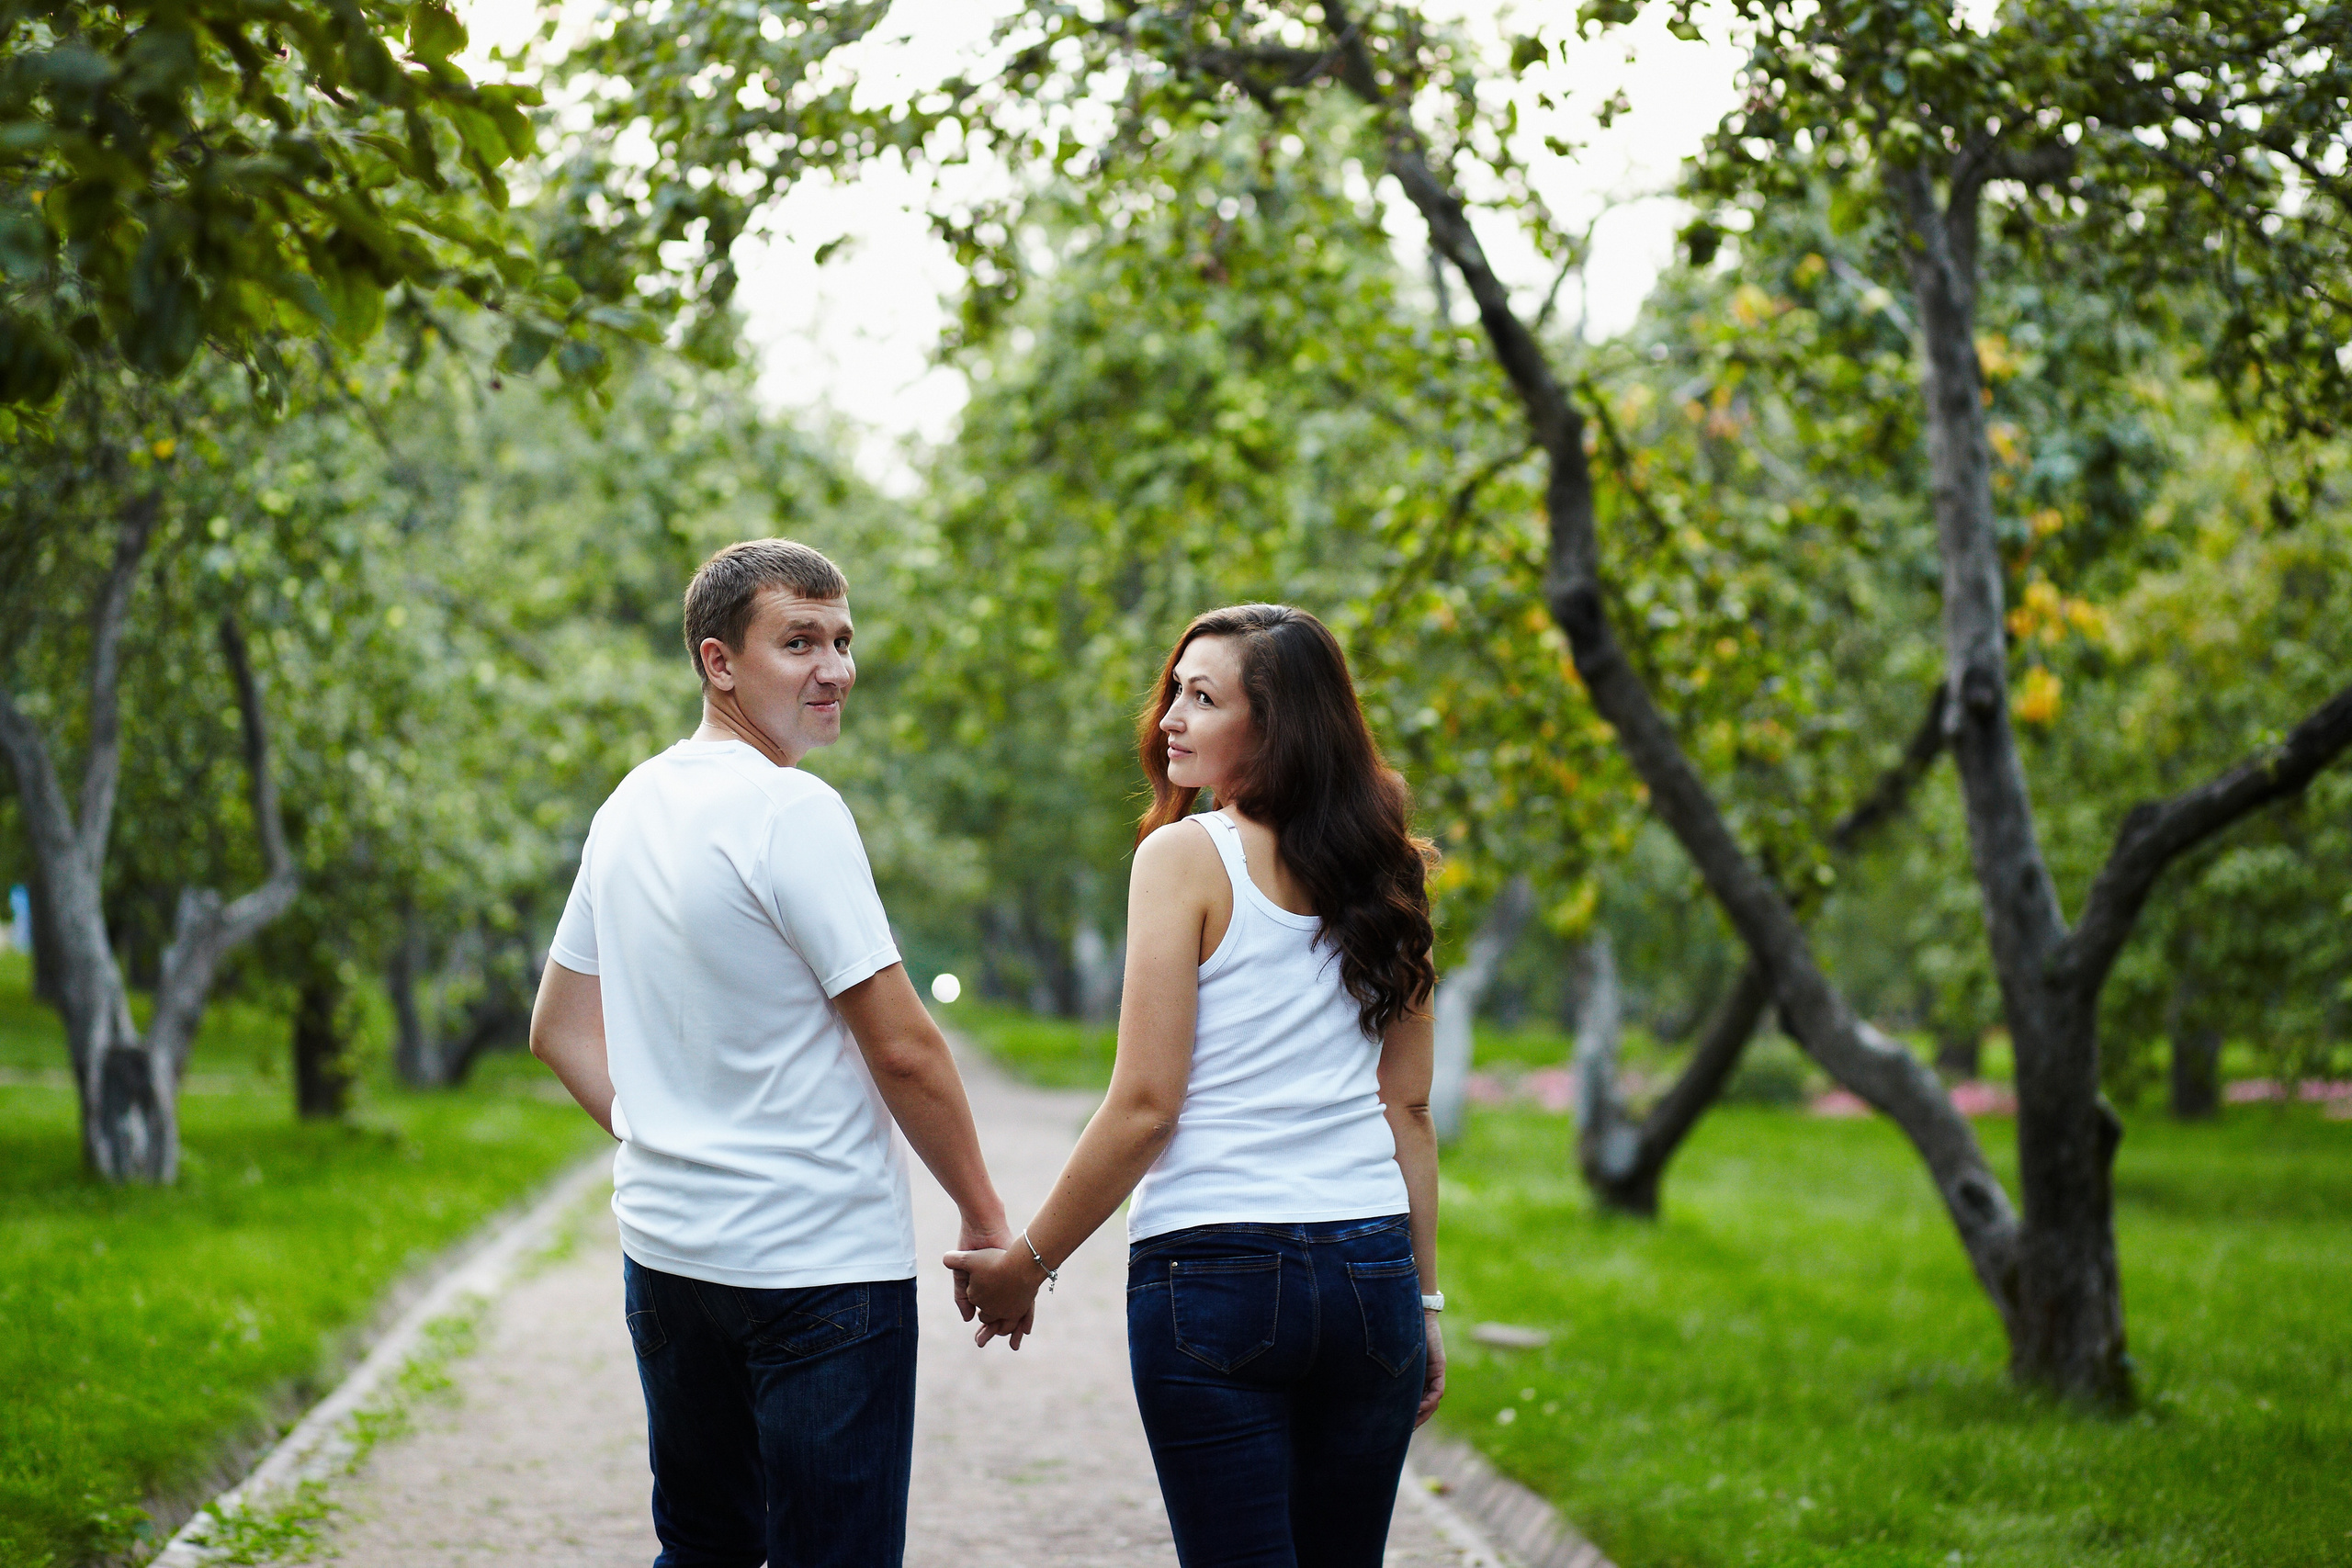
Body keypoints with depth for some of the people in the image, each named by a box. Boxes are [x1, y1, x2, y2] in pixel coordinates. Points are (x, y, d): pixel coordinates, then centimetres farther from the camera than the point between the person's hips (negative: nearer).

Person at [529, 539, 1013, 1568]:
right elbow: (903, 1049, -16)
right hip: (822, 1261, -8)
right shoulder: (792, 812, -16)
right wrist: (986, 1222, -6)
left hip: (666, 1250, 8)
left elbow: (561, 1030, 18)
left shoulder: (630, 808, 10)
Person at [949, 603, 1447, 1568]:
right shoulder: (1377, 874, 10)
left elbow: (1146, 1103, -11)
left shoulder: (1188, 857, -7)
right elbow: (1407, 1109, 12)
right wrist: (1423, 1302, 16)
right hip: (1369, 1271, 6)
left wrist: (1027, 1262, -1)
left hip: (1213, 1272, -5)